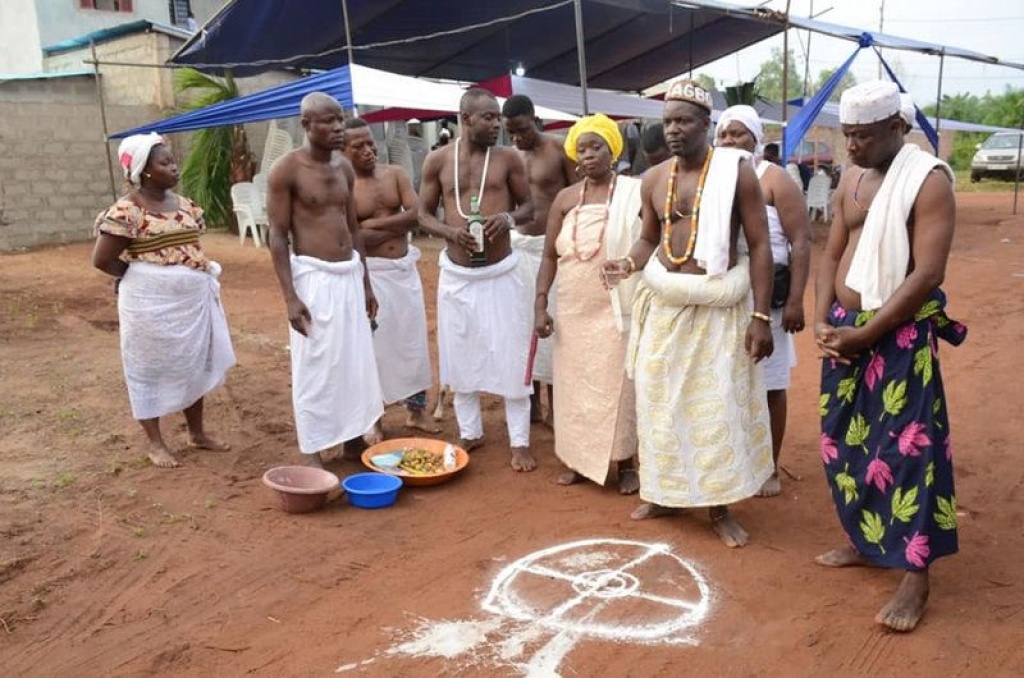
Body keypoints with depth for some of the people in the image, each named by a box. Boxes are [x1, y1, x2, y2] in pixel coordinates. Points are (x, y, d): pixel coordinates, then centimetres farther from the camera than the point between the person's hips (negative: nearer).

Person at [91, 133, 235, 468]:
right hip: (151, 302, -7)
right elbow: (102, 260, -13)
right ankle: (156, 443, 18)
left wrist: (203, 272, 2)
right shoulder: (126, 211, -15)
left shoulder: (183, 203, 6)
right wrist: (140, 276, 0)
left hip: (191, 298, 7)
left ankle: (197, 432, 30)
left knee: (193, 363, 15)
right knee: (151, 368, 6)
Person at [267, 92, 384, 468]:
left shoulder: (344, 167, 10)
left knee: (357, 360, 14)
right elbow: (277, 237, -11)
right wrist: (290, 296, -17)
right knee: (315, 367, 0)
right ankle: (313, 453, 12)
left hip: (349, 274, 7)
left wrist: (365, 282, 16)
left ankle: (362, 431, 29)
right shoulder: (286, 170, -10)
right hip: (313, 276, -6)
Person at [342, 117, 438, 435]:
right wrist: (398, 225, -14)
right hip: (370, 273, -5)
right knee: (374, 345, 3)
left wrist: (375, 223, -15)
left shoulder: (395, 174, 5)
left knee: (413, 339, 12)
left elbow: (417, 214, -7)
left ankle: (417, 410, 27)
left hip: (405, 268, 5)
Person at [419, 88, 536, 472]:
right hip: (456, 275, 2)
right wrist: (450, 231, -16)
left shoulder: (508, 158, -1)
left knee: (511, 358, 1)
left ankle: (519, 442, 14)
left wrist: (510, 218, -17)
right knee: (461, 357, 11)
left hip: (501, 274, -1)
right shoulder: (438, 160, 0)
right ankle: (470, 433, 29)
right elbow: (423, 215, 5)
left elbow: (529, 206, 6)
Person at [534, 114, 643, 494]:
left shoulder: (633, 193, -4)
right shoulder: (565, 199, 6)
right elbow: (550, 256, 6)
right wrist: (540, 305, -1)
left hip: (615, 309, -3)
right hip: (572, 310, 4)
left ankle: (625, 464, 17)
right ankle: (578, 460, 23)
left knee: (616, 384, 3)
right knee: (573, 384, 9)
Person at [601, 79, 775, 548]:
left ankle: (719, 506, 20)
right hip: (664, 304, 4)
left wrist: (761, 316, -14)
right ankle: (664, 492, 30)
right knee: (659, 399, 11)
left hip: (719, 308, -4)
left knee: (719, 407, 3)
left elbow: (759, 246, -9)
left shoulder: (736, 170, -9)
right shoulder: (653, 179, 4)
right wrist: (628, 264, -9)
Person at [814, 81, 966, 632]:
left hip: (900, 335, -7)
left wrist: (865, 333, -18)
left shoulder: (929, 180, -12)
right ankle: (864, 539, 32)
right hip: (845, 329, 7)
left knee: (906, 450, -3)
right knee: (844, 440, 14)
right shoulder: (851, 179, 10)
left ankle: (915, 576, 8)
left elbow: (927, 274, -18)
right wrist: (823, 321, -4)